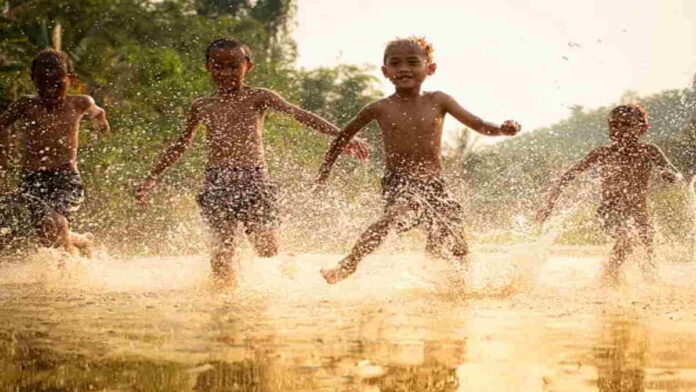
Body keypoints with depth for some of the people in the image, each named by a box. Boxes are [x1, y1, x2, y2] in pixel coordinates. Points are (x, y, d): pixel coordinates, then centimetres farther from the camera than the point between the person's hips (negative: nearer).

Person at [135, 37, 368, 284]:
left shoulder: (257, 98, 4)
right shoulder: (202, 107, 14)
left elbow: (300, 115, -8)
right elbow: (181, 146, 27)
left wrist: (343, 136, -19)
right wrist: (152, 178, 29)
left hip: (254, 179, -2)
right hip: (217, 182, 2)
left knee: (268, 248, -5)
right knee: (224, 246, -8)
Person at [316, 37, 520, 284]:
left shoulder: (438, 102, 4)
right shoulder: (380, 109, 1)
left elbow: (478, 125, 0)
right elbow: (344, 135, 14)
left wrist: (501, 130, -21)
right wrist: (325, 171, 16)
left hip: (435, 184, 3)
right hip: (399, 183, -3)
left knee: (454, 250, 2)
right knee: (399, 214, -37)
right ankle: (350, 263, -30)